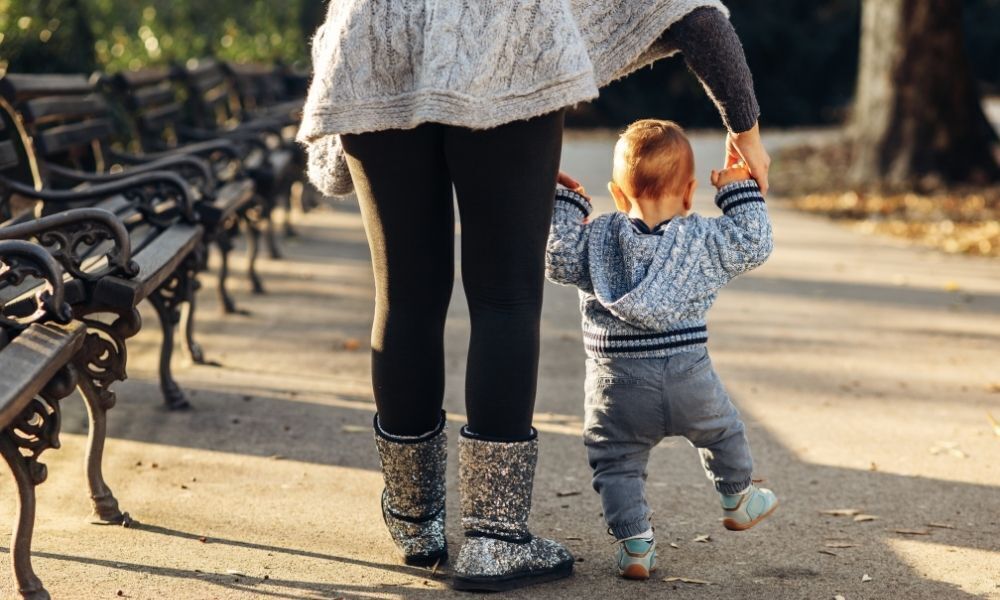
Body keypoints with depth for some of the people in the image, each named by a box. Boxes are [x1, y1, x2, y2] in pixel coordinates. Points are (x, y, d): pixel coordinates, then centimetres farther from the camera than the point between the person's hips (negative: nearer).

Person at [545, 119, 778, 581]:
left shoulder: (596, 238, -1)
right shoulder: (704, 239, 0)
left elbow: (557, 259, -4)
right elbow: (754, 244, 6)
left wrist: (564, 203, 6)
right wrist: (740, 190, 14)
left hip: (618, 388, -1)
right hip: (690, 379, 1)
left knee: (616, 463, 9)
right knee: (723, 431, 28)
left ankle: (634, 543, -2)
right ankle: (737, 500, 46)